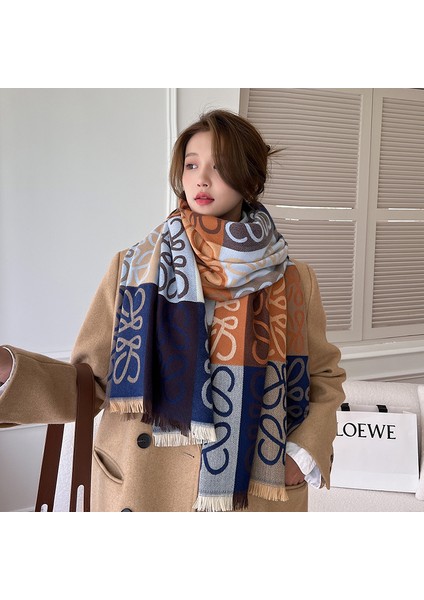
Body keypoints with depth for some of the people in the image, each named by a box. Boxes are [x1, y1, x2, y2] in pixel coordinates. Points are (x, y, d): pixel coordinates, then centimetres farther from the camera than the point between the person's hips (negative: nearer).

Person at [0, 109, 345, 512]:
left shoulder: (293, 282, -3)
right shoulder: (132, 270, -5)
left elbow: (325, 379, 8)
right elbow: (90, 385, -5)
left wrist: (303, 455, -6)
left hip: (255, 494, 1)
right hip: (143, 491, 0)